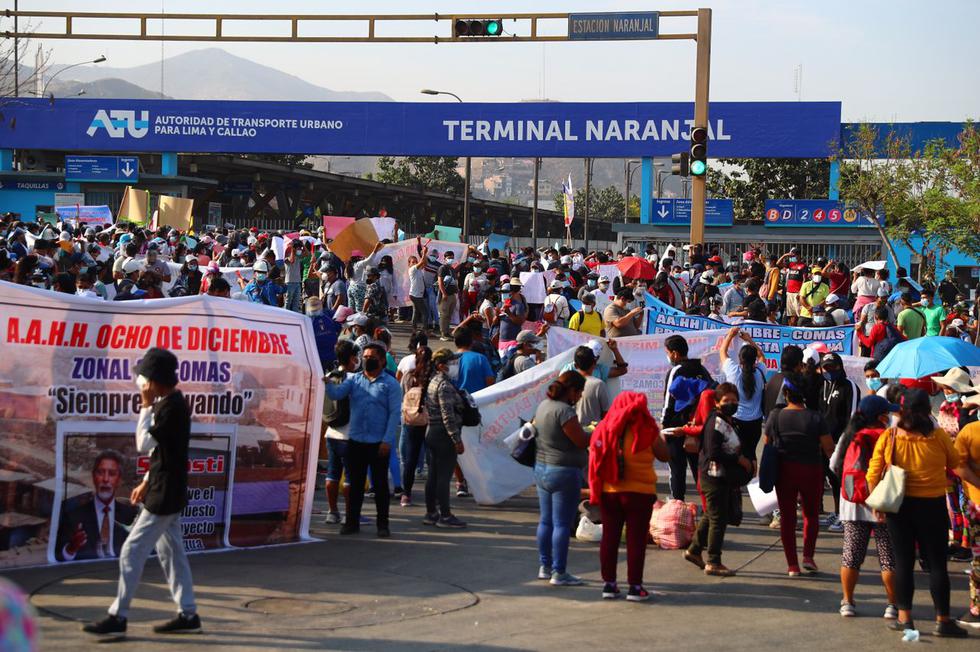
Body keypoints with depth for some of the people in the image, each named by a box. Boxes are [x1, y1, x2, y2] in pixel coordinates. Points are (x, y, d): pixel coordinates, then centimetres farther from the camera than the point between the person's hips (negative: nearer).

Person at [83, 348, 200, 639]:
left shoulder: (172, 407, -20)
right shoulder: (172, 403, 11)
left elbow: (144, 444, -21)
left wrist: (146, 407, -16)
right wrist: (146, 483, 19)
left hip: (165, 495, -10)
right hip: (166, 490, 10)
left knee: (132, 552, -6)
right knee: (172, 552, 14)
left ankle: (118, 617, -1)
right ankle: (188, 614, 18)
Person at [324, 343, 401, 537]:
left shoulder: (390, 384, -1)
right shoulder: (354, 380, 9)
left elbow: (395, 413, -5)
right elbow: (336, 394, -3)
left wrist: (387, 441, -12)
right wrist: (327, 383, -24)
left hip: (379, 443, -3)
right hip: (356, 440, 3)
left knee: (380, 483, 4)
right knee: (355, 483, 8)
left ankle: (382, 524, 10)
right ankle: (352, 522, 15)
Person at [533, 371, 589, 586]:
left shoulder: (543, 405, 8)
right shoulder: (564, 411, -21)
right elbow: (581, 441, -19)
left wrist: (586, 429, 16)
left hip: (541, 469, 9)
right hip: (564, 472, -9)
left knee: (546, 521, 15)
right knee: (562, 524, -3)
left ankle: (545, 567, 23)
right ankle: (559, 573, 0)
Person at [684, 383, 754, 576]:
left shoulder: (732, 423, 15)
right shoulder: (716, 423, -16)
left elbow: (737, 449, 26)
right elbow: (713, 453, -24)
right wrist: (740, 459, -17)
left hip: (727, 479, 10)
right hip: (714, 477, -10)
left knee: (711, 516, 19)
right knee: (718, 519, -5)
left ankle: (693, 550, 31)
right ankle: (713, 563, 0)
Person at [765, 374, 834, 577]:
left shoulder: (775, 416, -7)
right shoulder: (815, 418, -12)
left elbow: (767, 443, 3)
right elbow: (829, 448, -9)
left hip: (784, 470, 1)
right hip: (811, 470, -1)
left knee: (787, 516, 9)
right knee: (811, 514, 18)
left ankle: (792, 564, 7)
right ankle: (808, 555, 6)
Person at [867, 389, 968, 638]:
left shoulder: (888, 437, -8)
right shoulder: (938, 436, -11)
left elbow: (873, 474, -6)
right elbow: (955, 462, 5)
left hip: (898, 505, 2)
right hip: (932, 505, -2)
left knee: (903, 561, 11)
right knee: (936, 563, 6)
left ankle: (904, 617, 14)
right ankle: (943, 620, 9)